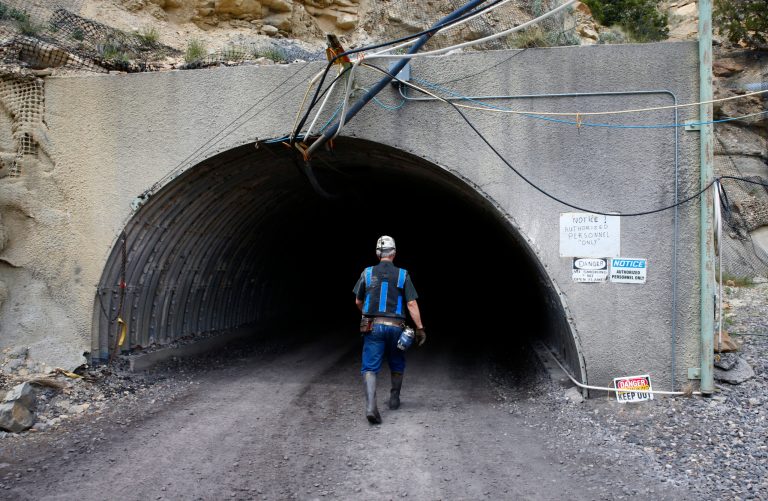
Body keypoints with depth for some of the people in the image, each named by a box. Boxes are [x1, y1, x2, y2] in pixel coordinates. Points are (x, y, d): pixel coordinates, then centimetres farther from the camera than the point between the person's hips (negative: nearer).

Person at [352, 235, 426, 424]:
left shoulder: (367, 273, 2)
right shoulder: (403, 275, 0)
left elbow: (358, 301, 11)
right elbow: (412, 304, -7)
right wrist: (420, 328, -4)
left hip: (373, 326, 0)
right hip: (395, 327, 1)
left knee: (370, 367, -3)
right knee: (397, 365, 24)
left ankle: (370, 405, -21)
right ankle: (394, 399, 34)